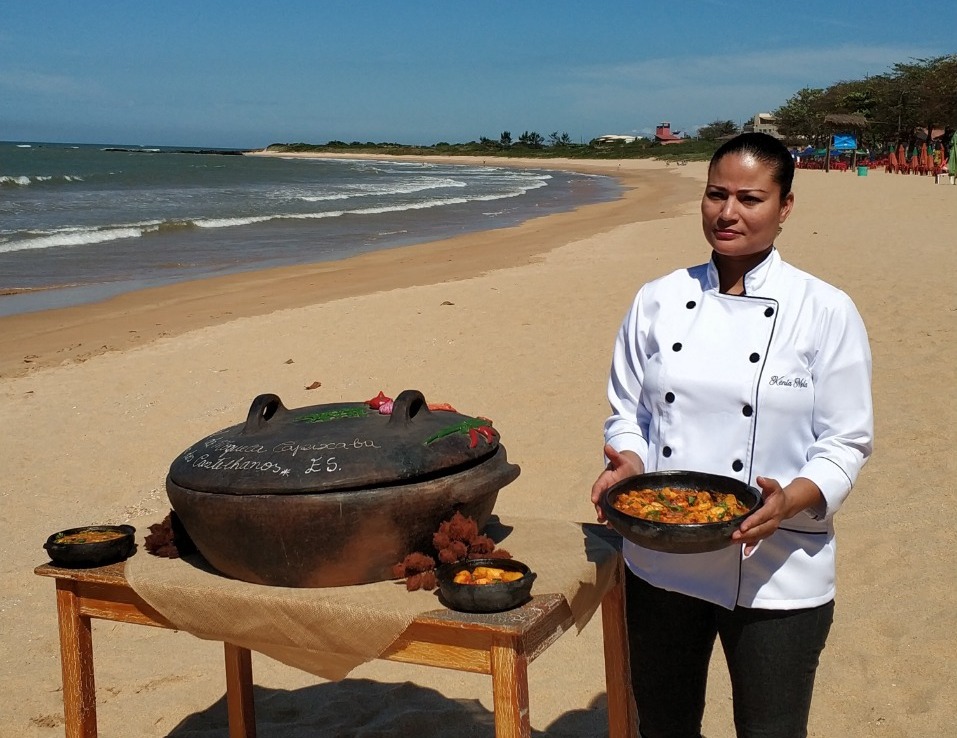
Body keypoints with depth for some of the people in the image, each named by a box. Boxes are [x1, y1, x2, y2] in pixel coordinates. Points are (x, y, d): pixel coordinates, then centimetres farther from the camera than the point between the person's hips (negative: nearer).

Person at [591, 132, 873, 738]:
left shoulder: (825, 311, -7)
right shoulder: (659, 301, 2)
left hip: (777, 572, -3)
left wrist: (790, 501, -24)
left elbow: (846, 444, -6)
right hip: (660, 563, 3)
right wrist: (627, 463, -13)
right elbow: (627, 412, 8)